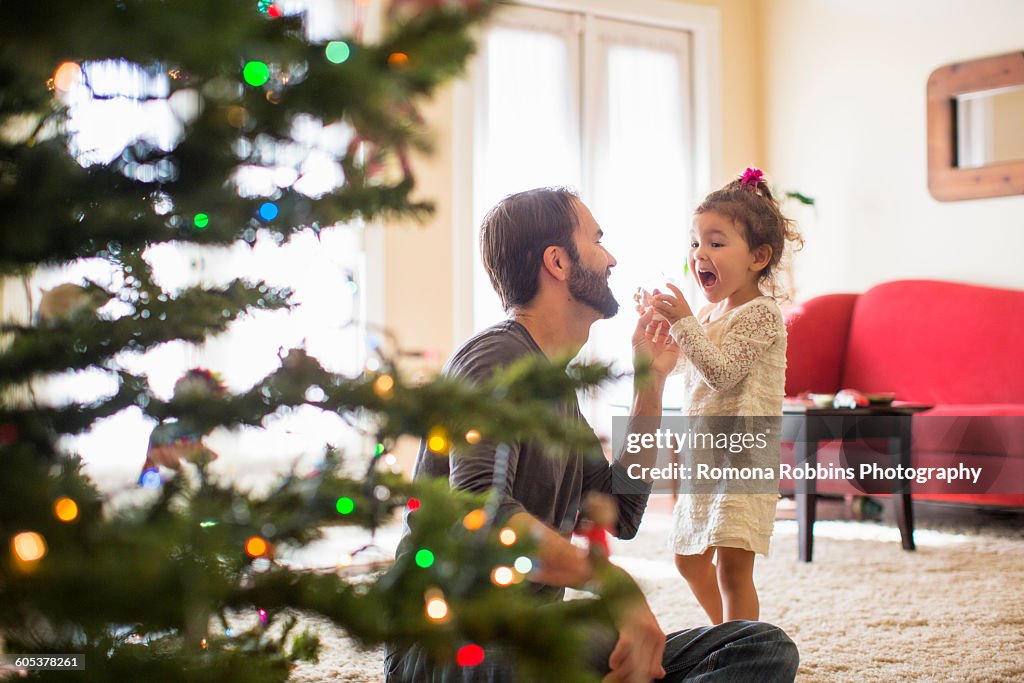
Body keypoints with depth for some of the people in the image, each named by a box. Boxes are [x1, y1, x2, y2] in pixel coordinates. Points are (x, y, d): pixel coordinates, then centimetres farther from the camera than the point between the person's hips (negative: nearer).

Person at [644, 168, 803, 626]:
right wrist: (661, 328, 2)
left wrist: (683, 322, -25)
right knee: (690, 558, 20)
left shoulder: (761, 313, -13)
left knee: (731, 565, -14)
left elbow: (721, 372, -23)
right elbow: (679, 367, 17)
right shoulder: (709, 314, 12)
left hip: (745, 455, -9)